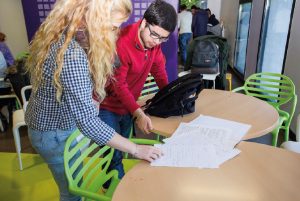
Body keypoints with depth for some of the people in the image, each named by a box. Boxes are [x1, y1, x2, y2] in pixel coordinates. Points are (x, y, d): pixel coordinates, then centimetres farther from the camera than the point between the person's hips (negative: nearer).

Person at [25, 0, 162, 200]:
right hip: (55, 134, -8)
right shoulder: (71, 54, -36)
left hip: (49, 121, 9)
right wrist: (136, 149, -27)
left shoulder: (59, 34, -5)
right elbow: (88, 122, -35)